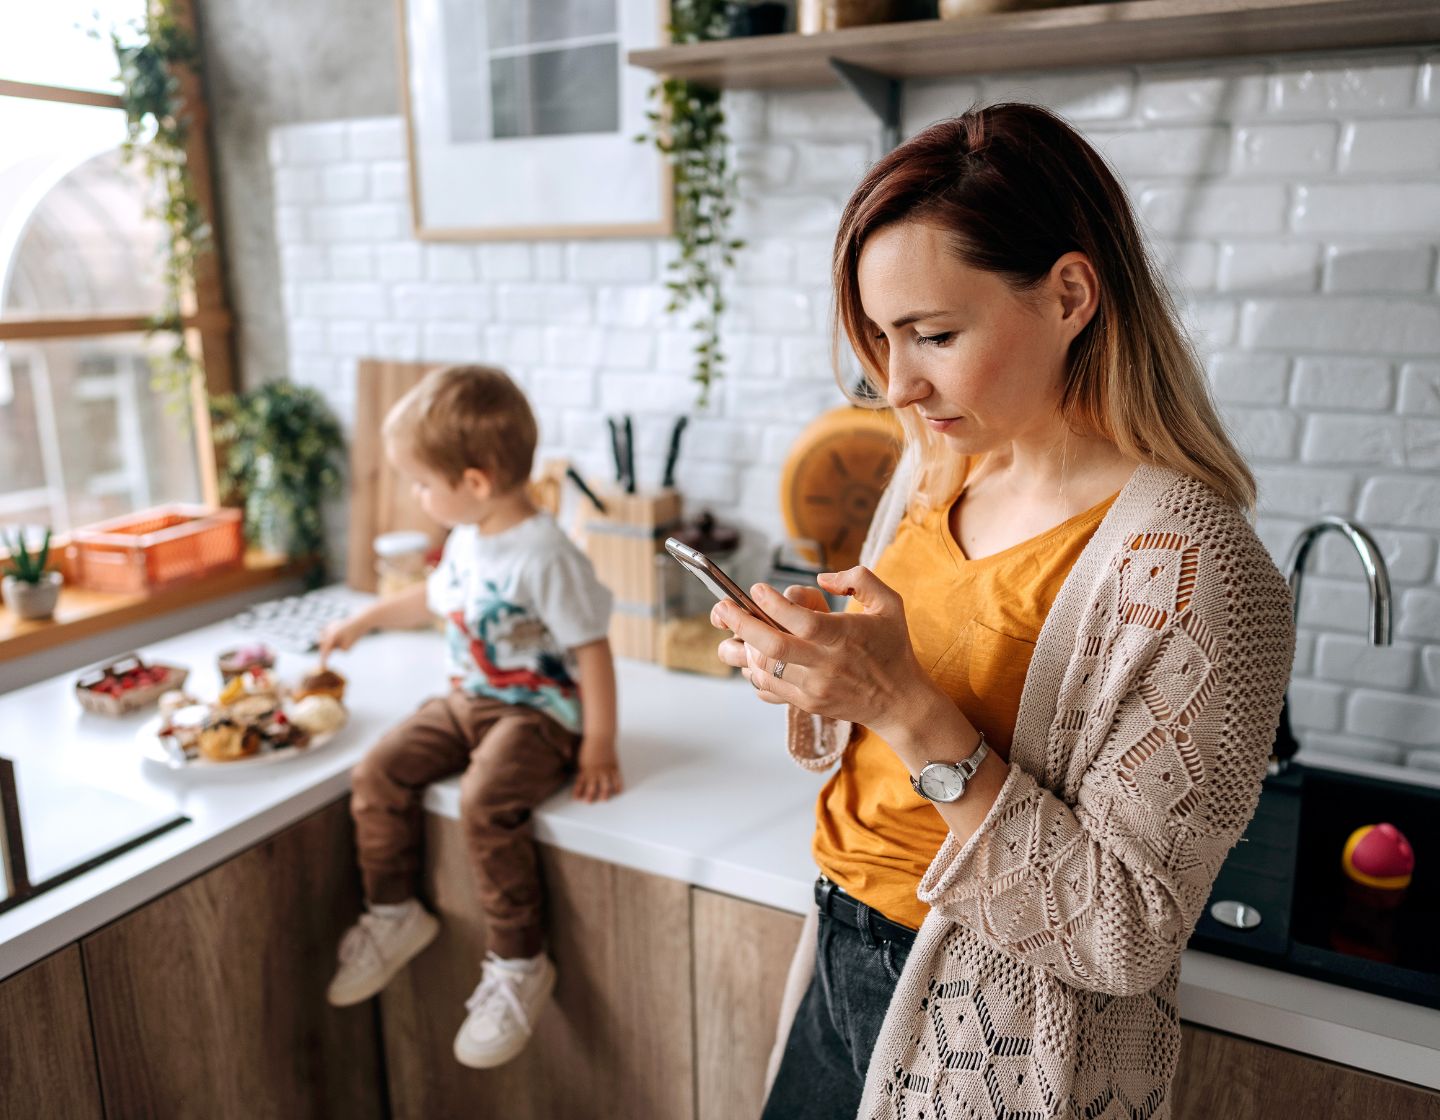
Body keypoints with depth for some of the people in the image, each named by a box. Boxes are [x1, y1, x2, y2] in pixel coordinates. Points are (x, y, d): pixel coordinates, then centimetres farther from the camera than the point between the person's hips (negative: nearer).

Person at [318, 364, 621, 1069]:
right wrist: (364, 621, 32)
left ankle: (518, 966, -12)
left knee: (484, 806, -30)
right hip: (466, 701, 9)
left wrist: (599, 748, -19)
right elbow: (434, 597, 27)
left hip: (537, 714, -8)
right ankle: (393, 916, 16)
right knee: (377, 774, -5)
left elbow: (592, 651, -20)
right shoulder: (466, 539, 5)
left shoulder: (545, 556, -22)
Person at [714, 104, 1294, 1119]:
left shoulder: (1192, 570, -24)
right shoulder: (935, 474, -3)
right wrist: (812, 682, -13)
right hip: (844, 962, 6)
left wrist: (909, 708, -31)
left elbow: (1127, 938, -23)